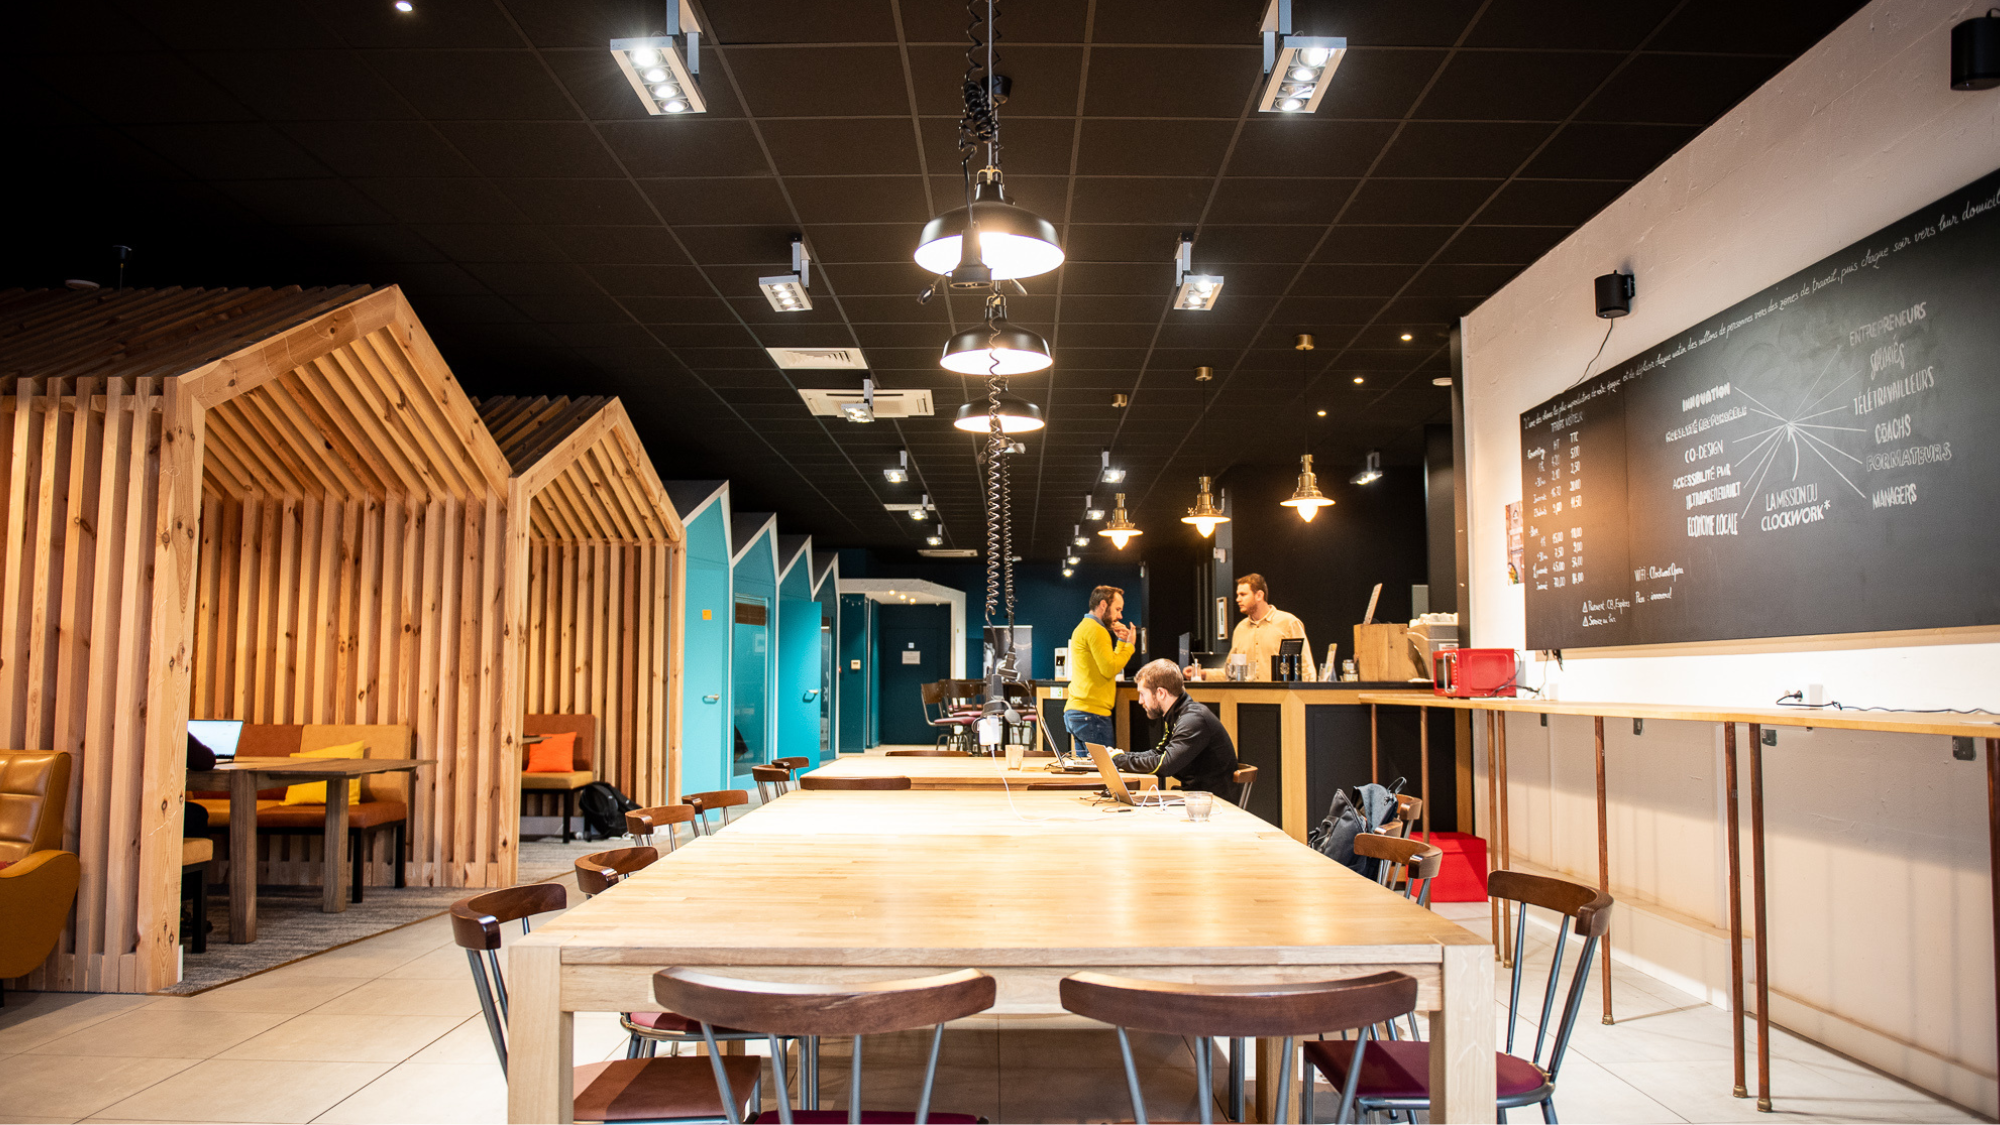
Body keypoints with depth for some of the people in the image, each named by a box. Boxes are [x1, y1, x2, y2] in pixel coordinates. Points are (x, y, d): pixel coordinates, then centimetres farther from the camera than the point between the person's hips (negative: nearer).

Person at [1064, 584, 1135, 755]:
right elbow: (1110, 669, -16)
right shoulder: (1096, 630, -11)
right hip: (1091, 713, -10)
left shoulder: (1083, 627, 22)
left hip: (1076, 711, 10)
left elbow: (1108, 665, 22)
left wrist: (1121, 642, 14)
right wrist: (1128, 644, -5)